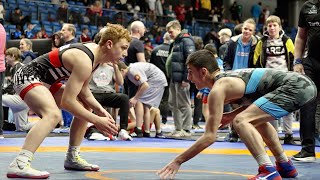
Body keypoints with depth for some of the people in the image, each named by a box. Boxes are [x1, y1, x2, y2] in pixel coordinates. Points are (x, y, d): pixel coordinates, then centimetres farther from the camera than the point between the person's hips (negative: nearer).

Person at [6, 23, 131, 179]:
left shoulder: (95, 51, 1)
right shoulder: (84, 61, -28)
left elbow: (83, 90, 10)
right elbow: (67, 101, -29)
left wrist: (100, 110, -4)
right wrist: (96, 121, -24)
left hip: (46, 81, 11)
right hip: (27, 77, -11)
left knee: (85, 108, 16)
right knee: (53, 114, -35)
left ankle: (73, 158, 25)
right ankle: (19, 165, -42)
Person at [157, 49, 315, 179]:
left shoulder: (218, 89, -10)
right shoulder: (227, 78, 18)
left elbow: (210, 136, -12)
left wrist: (178, 161, -8)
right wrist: (232, 115, 15)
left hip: (296, 87, -10)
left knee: (241, 121, -18)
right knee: (257, 119, 32)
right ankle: (285, 166, 38)